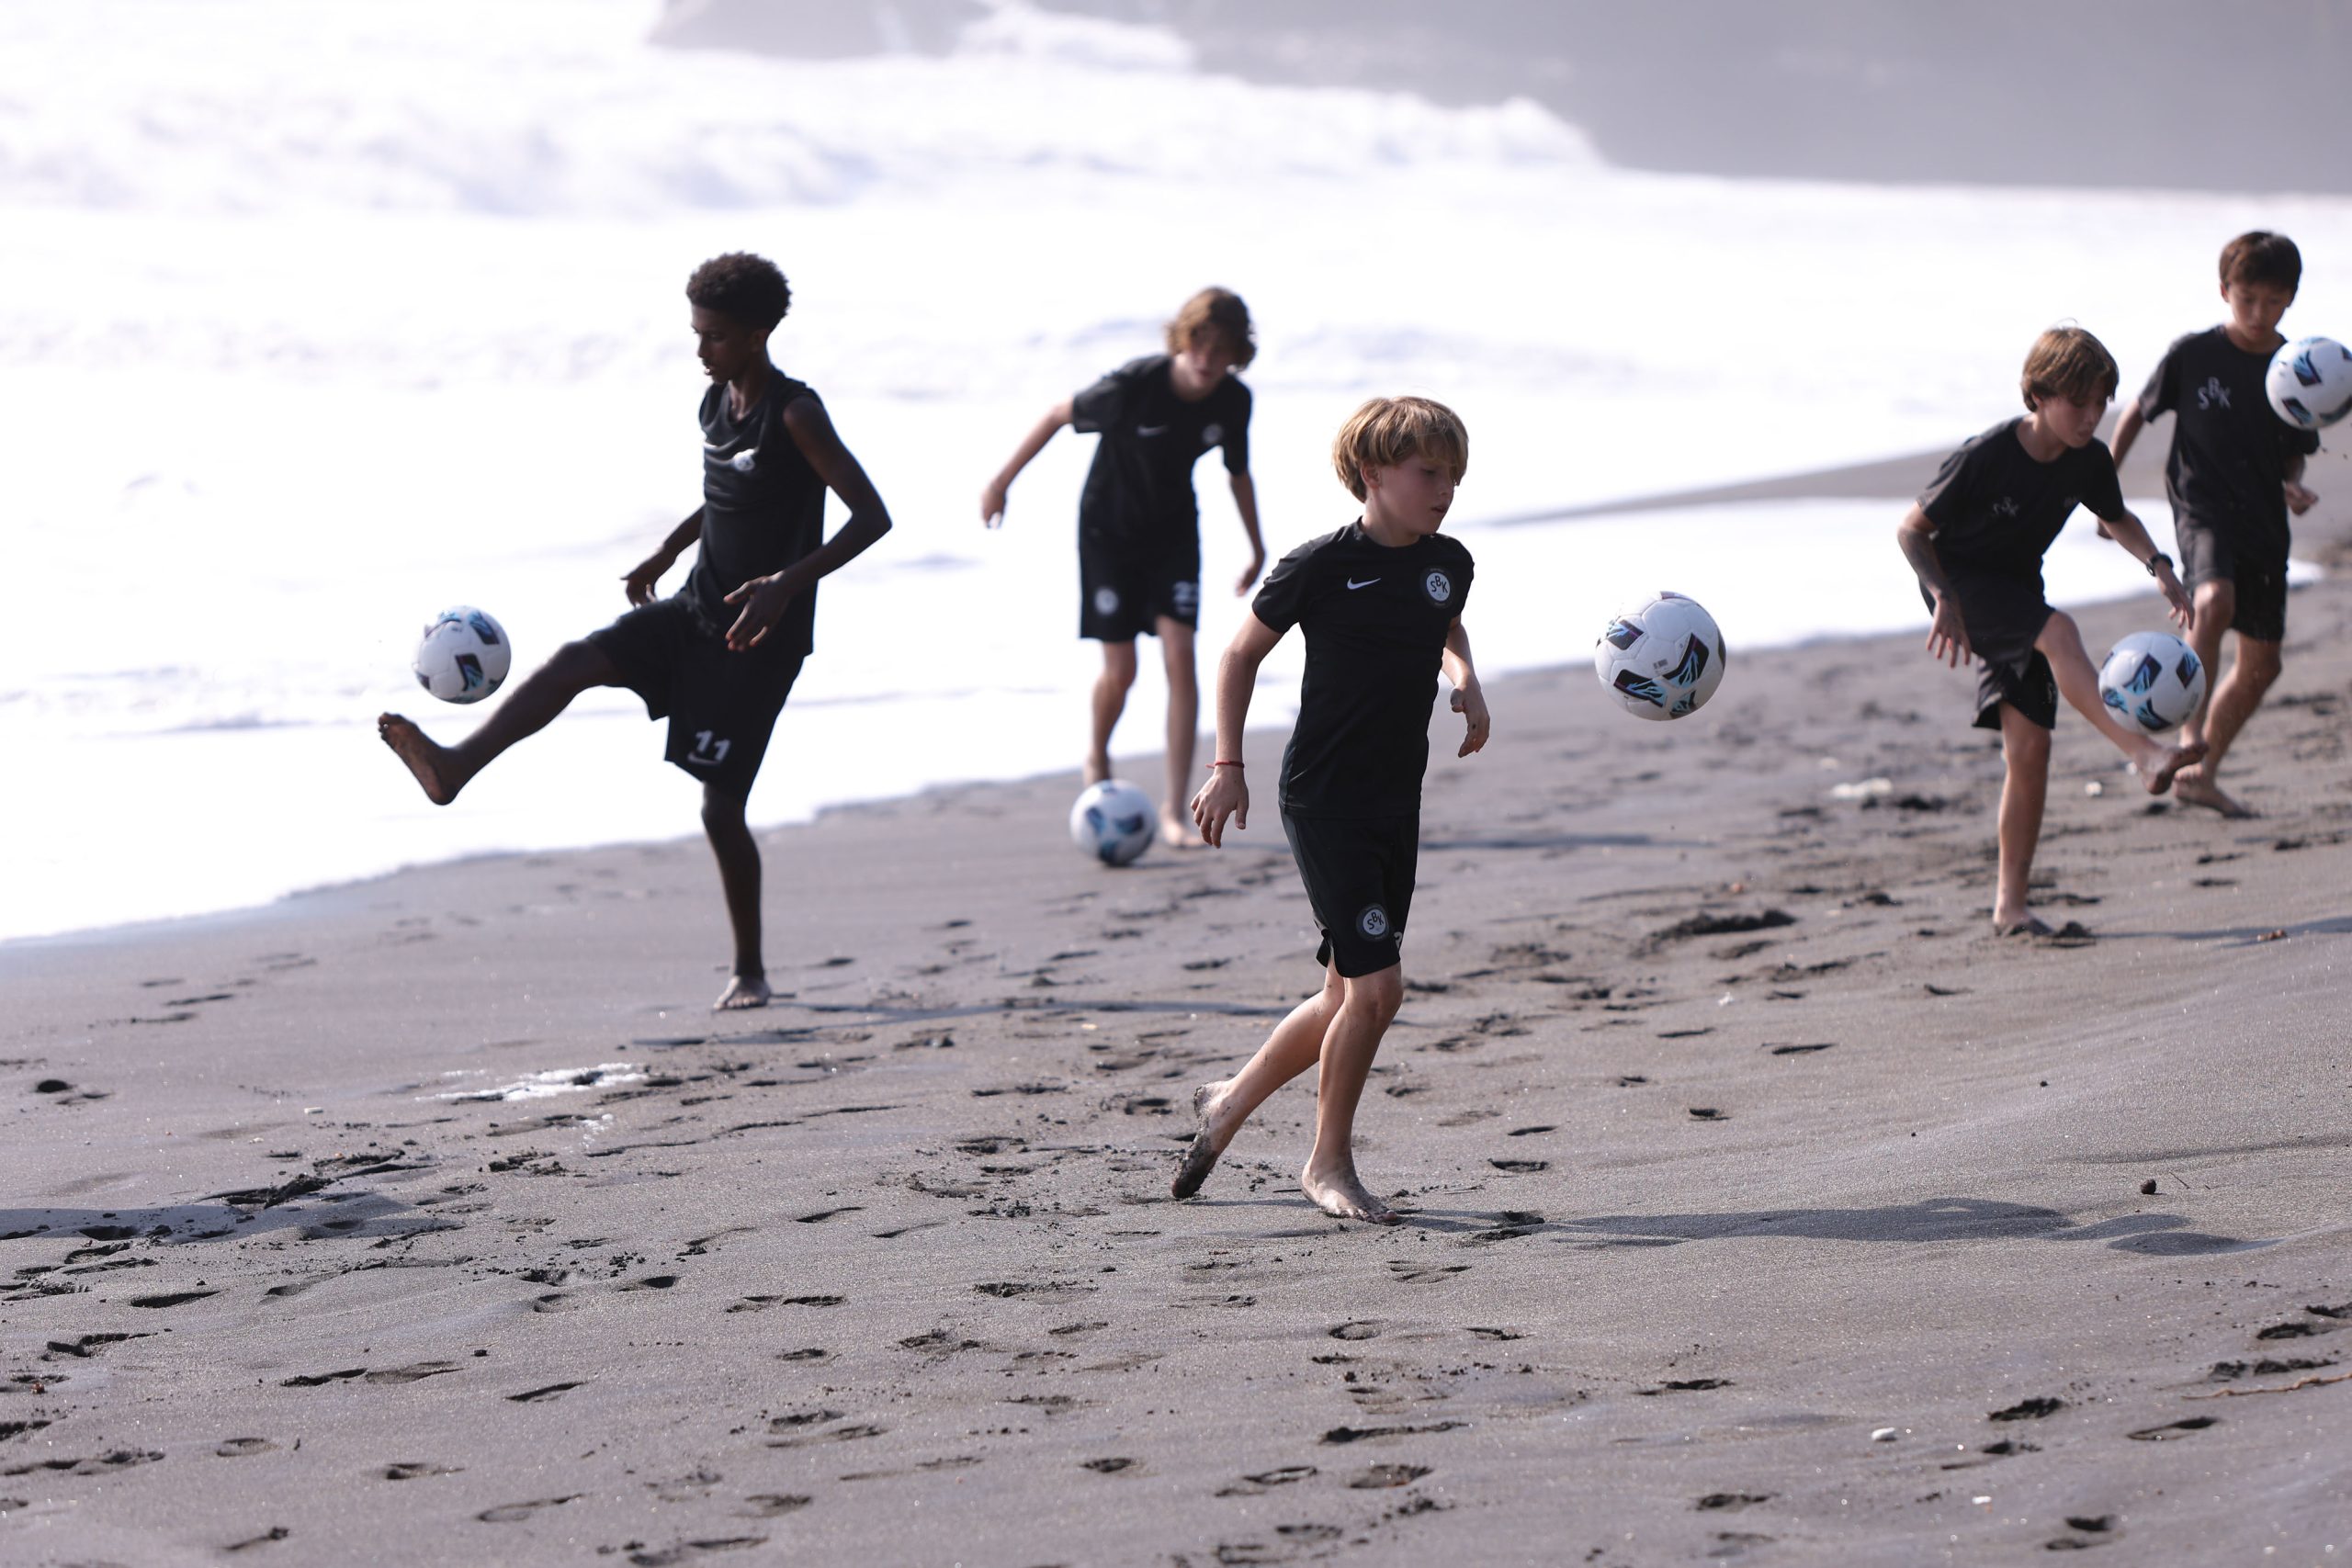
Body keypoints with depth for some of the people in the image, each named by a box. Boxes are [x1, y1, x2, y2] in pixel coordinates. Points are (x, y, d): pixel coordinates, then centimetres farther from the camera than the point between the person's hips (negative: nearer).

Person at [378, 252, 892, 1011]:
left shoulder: (795, 414, -17)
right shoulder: (716, 404, 8)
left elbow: (873, 516, -22)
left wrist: (788, 582, -32)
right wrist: (667, 550, 17)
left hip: (760, 638, -7)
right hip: (694, 612, 7)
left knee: (720, 807, -6)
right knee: (575, 662, -16)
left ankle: (750, 971, 9)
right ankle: (455, 766, -28)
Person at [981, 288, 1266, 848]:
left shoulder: (1233, 401, -14)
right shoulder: (1133, 386, -28)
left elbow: (1238, 473, 5)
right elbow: (1058, 415, -13)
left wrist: (1257, 548, 14)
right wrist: (1001, 483, -7)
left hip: (1174, 531, 3)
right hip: (1109, 528, -3)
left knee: (1180, 657, -12)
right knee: (1120, 670, -4)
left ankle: (1173, 811, -9)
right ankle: (1097, 756, 31)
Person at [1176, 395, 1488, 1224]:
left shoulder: (1448, 563, 5)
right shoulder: (1321, 565, -13)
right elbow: (1242, 653, -2)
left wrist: (1465, 680, 6)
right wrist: (1227, 766, -6)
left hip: (1397, 805, 7)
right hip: (1324, 800, -7)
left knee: (1351, 996, 10)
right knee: (1376, 985, -13)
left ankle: (1233, 1100, 33)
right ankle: (1329, 1163, 5)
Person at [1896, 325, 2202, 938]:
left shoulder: (2089, 460, -6)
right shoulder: (1985, 456, -23)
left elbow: (2116, 519, 16)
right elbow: (1912, 530, -15)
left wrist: (2158, 565, -2)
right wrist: (1943, 599, -29)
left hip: (2018, 591, 5)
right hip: (1963, 583, -5)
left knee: (2029, 748, -6)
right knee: (2059, 631, -34)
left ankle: (2010, 904, 1)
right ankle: (2144, 753, -44)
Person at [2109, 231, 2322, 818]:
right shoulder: (2192, 354, -5)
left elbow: (2295, 454, 13)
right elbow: (2138, 413, 7)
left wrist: (2294, 488, -8)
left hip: (2263, 521, 5)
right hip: (2202, 507, -5)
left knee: (2261, 664, 9)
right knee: (2215, 601, -34)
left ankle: (2204, 776, 25)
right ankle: (2191, 748, -32)